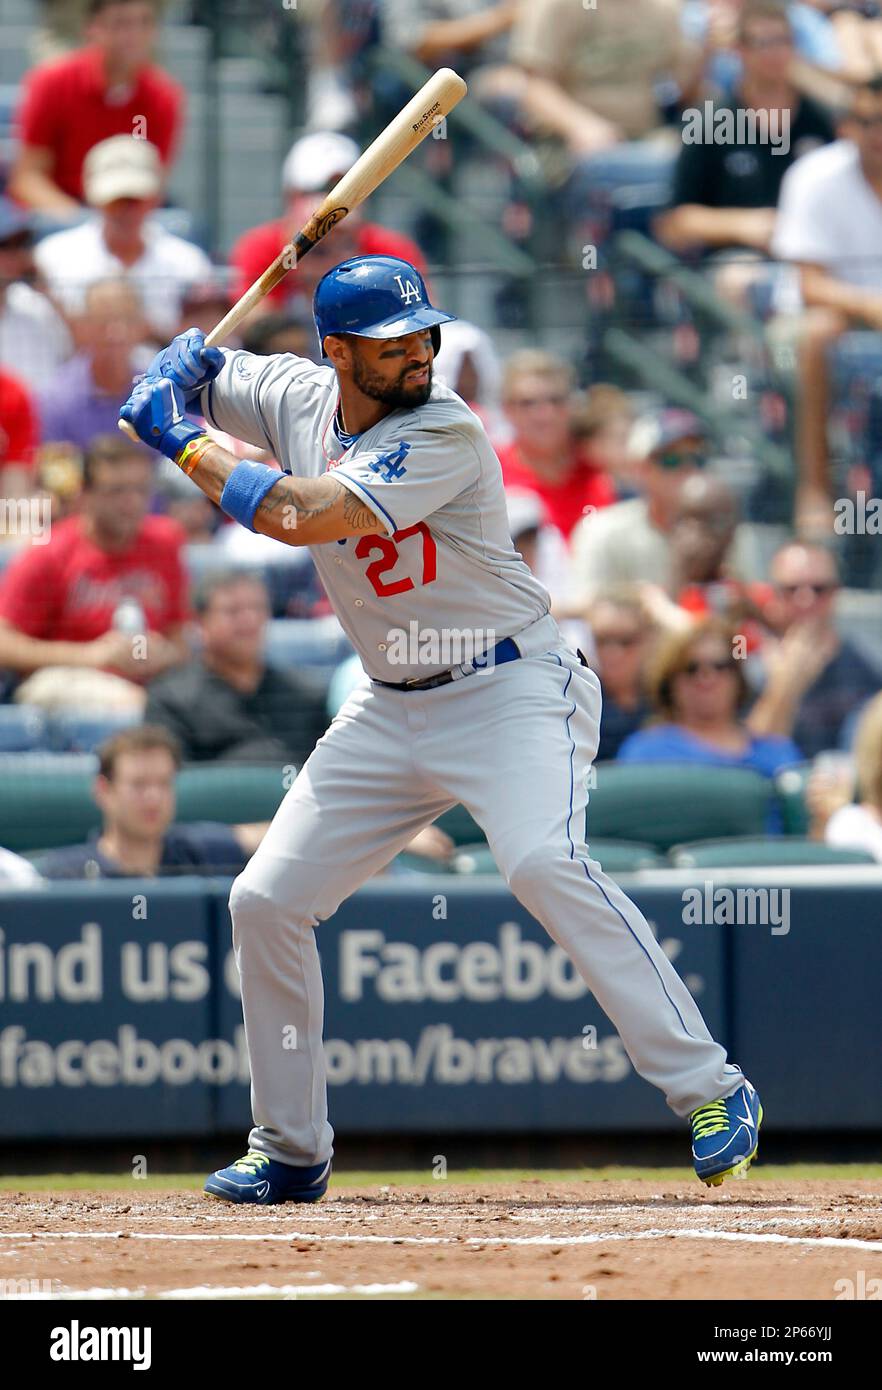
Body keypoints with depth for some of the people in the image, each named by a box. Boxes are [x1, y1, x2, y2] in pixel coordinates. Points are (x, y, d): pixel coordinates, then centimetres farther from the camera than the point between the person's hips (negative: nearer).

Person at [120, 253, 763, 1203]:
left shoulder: (445, 432, -21)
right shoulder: (297, 400, 1)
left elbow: (300, 516, -29)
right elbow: (192, 370, 19)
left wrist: (183, 446, -19)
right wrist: (184, 364, -6)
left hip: (509, 690, -7)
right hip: (391, 712, 7)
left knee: (543, 861, -31)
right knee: (266, 901, 3)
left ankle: (710, 1090, -29)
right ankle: (290, 1152, 18)